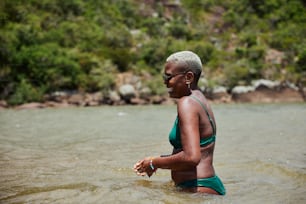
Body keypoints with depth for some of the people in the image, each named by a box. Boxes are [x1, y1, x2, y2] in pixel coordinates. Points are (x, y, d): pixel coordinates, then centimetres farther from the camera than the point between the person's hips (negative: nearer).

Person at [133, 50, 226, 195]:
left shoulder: (187, 103, -14)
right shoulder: (199, 100, 15)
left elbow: (191, 157, -24)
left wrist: (155, 163, -11)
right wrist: (155, 160, 15)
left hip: (199, 190, -10)